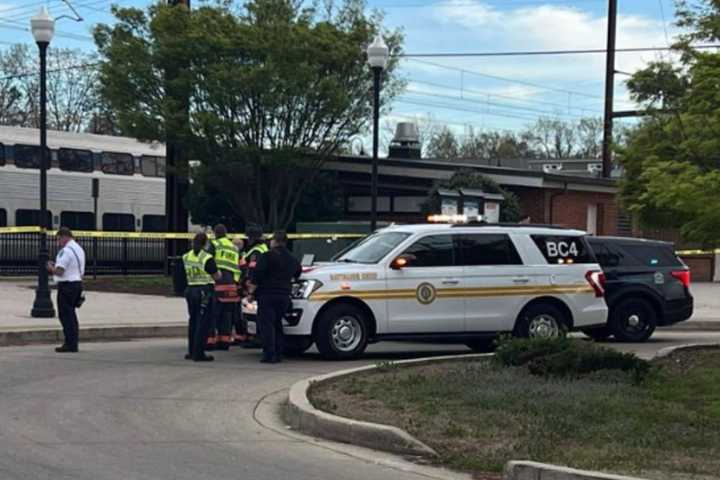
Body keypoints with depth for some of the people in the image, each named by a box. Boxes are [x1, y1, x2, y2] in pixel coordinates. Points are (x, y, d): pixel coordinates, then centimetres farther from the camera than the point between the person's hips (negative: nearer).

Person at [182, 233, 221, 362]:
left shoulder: (186, 257, 5)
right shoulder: (207, 258, -13)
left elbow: (186, 274, 11)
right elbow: (216, 276, -6)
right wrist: (219, 272, 13)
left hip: (190, 289, 6)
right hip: (204, 291, -6)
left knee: (193, 321, 16)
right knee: (203, 322, -1)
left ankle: (191, 351, 22)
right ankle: (198, 354, -2)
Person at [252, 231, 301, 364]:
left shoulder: (267, 256, -8)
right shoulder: (292, 259, 16)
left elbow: (257, 274, -14)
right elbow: (298, 271, 35)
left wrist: (252, 290, -9)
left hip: (267, 294, -7)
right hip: (284, 296, 7)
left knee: (266, 324, -7)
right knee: (277, 324, 15)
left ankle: (269, 354, -15)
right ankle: (278, 354, 12)